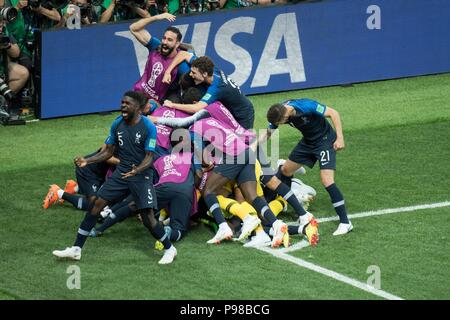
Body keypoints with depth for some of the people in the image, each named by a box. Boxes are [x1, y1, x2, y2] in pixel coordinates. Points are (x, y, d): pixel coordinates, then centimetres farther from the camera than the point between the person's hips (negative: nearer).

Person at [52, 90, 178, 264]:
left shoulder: (148, 127, -14)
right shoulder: (117, 124, 1)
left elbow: (149, 156, -15)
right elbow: (109, 151, 9)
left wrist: (137, 170, -34)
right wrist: (87, 161, -4)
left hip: (141, 175, -5)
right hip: (121, 172, 5)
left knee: (148, 217, -12)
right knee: (97, 204, -3)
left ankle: (169, 249, 12)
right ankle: (76, 249, 2)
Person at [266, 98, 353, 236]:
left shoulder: (306, 106, -32)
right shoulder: (278, 112, -13)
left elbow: (333, 113, -25)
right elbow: (268, 133, -1)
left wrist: (340, 138, -28)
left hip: (325, 140, -8)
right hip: (308, 141, 8)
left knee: (327, 180, -20)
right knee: (285, 170, 13)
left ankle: (345, 222, -16)